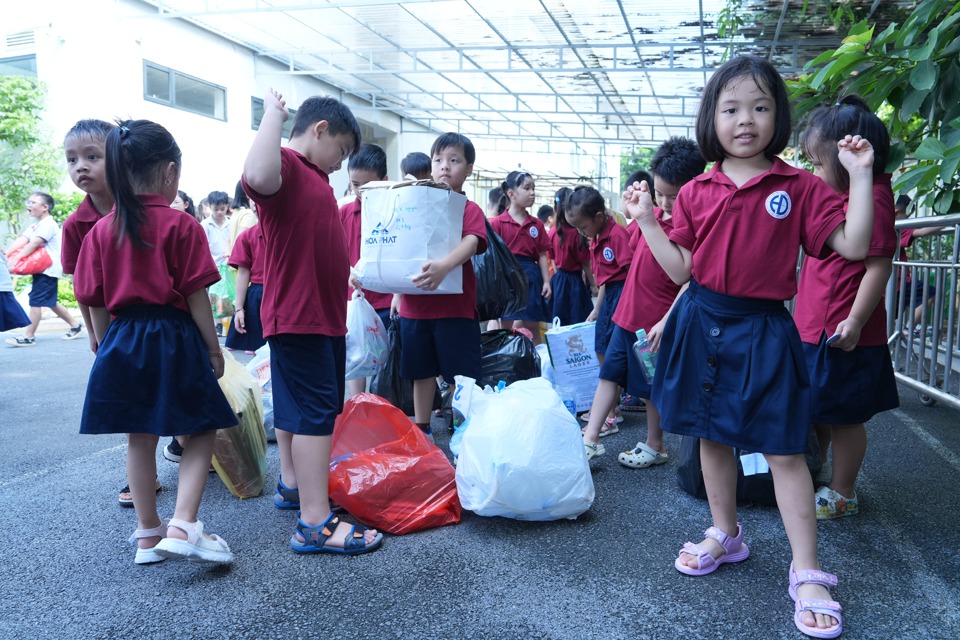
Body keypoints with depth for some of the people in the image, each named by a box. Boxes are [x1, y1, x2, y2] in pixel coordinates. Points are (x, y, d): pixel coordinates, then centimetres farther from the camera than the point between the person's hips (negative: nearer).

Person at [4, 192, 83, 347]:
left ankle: (28, 336, -8)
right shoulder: (34, 227, 15)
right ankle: (75, 325, 24)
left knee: (36, 301, -10)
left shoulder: (49, 224, -13)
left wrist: (16, 259, -28)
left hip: (48, 269, -10)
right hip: (41, 269, 10)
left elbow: (34, 244, -23)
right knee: (50, 302, 15)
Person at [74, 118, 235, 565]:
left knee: (140, 437, 15)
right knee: (202, 431, 8)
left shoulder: (101, 231, 4)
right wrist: (213, 348, -1)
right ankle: (182, 526, -6)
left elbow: (95, 303, 6)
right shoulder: (181, 226, -9)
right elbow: (195, 295, -10)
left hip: (121, 343, 5)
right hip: (173, 339, -5)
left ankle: (148, 535, 25)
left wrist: (107, 349, 18)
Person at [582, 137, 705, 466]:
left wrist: (666, 322, -28)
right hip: (627, 314, 8)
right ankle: (590, 438, 17)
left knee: (652, 386, 7)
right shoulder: (654, 213, 5)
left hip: (655, 323, -8)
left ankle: (654, 447, 26)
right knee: (609, 374, 10)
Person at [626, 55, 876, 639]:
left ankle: (807, 572, 12)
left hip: (764, 330, -3)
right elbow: (682, 270, 2)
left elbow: (853, 246, -10)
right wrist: (647, 222, -2)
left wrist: (861, 177, -15)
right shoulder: (696, 192, 3)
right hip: (704, 323, 3)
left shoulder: (800, 188, -3)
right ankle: (726, 535, 35)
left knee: (783, 449, -1)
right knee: (713, 437, 15)